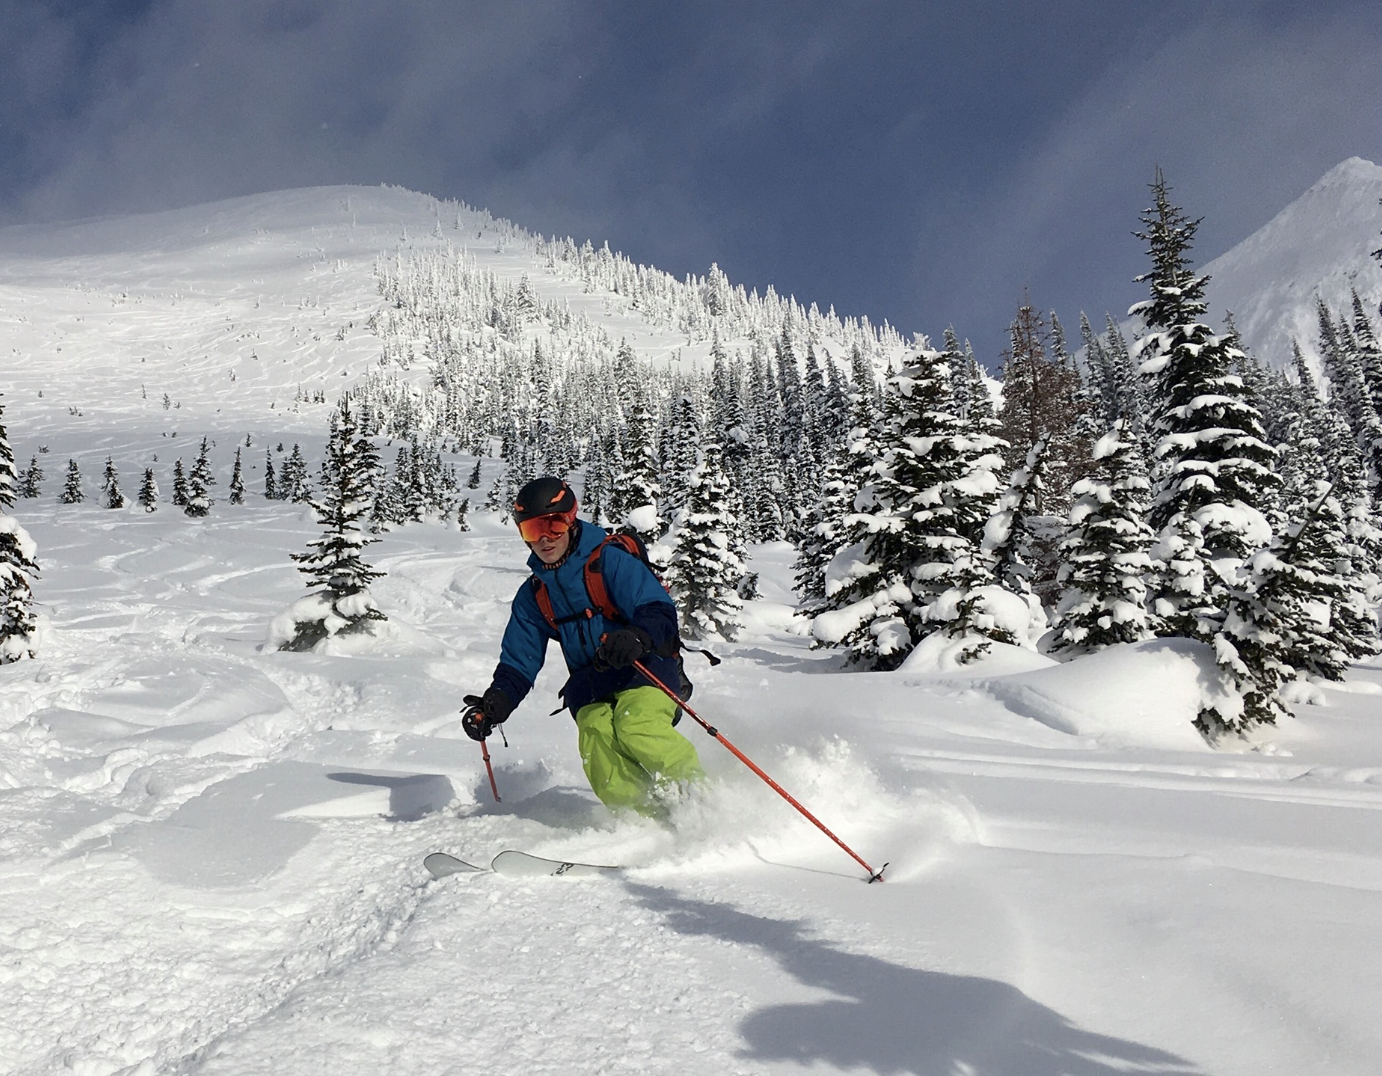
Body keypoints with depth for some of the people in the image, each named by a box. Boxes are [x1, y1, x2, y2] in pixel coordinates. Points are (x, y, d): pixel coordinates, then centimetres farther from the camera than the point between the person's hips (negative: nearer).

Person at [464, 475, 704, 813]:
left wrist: (637, 638, -39)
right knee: (596, 741, -25)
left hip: (644, 670, -5)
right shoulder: (532, 596, 12)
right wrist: (496, 703, -7)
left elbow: (659, 612, -16)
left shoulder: (610, 559, -7)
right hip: (591, 690, 5)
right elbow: (518, 663, 14)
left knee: (636, 728, -32)